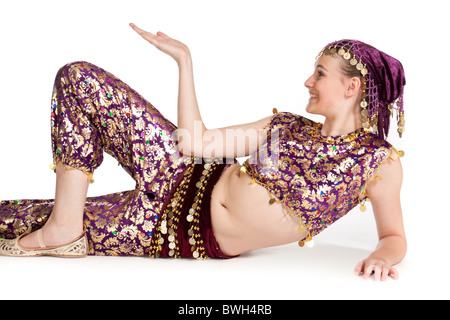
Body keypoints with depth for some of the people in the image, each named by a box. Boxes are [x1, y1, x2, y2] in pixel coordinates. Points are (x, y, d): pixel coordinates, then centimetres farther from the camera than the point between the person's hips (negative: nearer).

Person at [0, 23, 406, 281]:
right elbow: (200, 143, 5)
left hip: (197, 238, -5)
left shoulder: (380, 160, -4)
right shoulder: (289, 125, 8)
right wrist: (185, 59, 7)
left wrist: (383, 254, -22)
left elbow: (395, 235, 1)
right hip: (182, 182, 6)